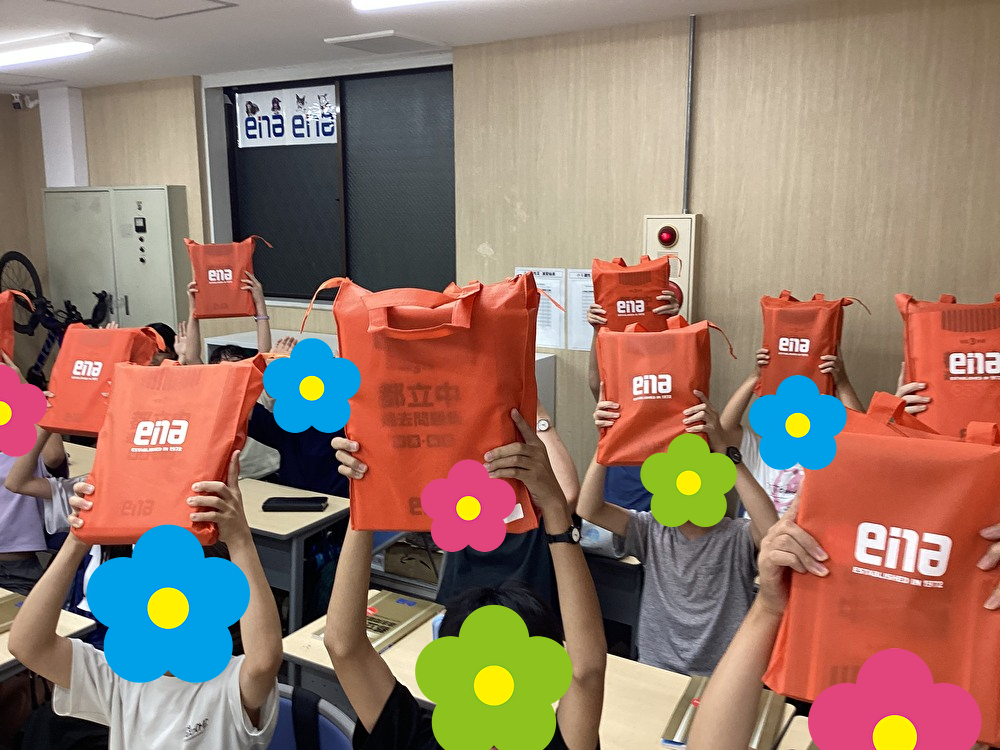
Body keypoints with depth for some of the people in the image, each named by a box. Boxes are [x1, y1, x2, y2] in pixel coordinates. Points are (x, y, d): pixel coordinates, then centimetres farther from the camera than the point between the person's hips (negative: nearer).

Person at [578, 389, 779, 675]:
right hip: (655, 671, 3)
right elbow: (589, 509, -9)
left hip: (720, 678, -2)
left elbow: (773, 530, -30)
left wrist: (724, 450, -34)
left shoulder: (739, 537, -8)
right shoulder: (653, 530, 1)